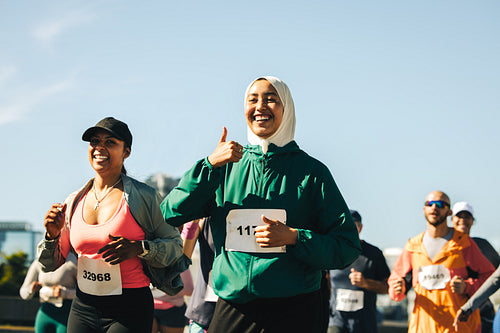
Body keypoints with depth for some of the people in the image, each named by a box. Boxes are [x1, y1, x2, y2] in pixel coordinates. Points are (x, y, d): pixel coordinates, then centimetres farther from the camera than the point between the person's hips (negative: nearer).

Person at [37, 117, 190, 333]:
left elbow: (175, 245, -2)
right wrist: (52, 235, -6)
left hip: (129, 312, -4)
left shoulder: (143, 197, -5)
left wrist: (139, 249, -18)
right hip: (83, 309, 4)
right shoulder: (74, 202, 8)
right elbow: (49, 264, 14)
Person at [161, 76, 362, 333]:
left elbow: (348, 247, -1)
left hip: (294, 311, -2)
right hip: (232, 309, 2)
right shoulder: (226, 167, 10)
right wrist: (210, 164, -9)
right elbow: (170, 215, 0)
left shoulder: (311, 171, 2)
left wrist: (294, 237, -17)